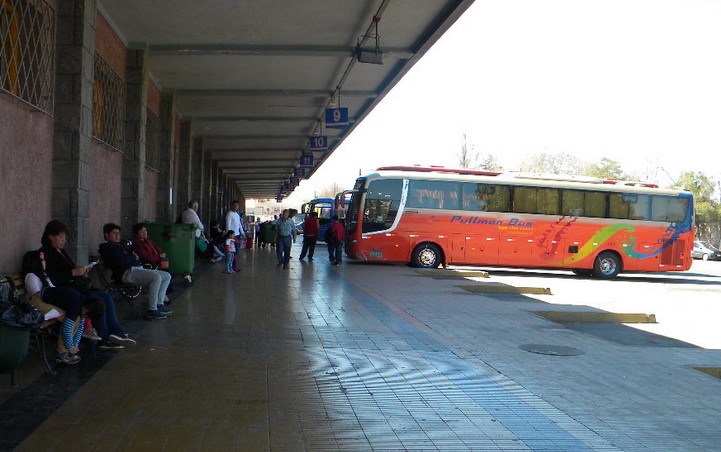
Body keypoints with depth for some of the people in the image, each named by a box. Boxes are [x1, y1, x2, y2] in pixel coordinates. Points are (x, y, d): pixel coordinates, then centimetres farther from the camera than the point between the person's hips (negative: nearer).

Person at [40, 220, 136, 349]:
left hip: (74, 285, 9)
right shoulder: (46, 252, -9)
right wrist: (73, 272, -21)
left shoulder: (61, 251, 20)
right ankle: (103, 340, -18)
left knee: (107, 297, -7)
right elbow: (51, 279, -20)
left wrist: (81, 271, 6)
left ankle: (115, 332, -13)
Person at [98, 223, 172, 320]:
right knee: (156, 277, -31)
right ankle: (152, 310, -32)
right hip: (127, 273, -10)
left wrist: (132, 257, 4)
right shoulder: (107, 247, 1)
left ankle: (159, 304, -3)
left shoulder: (118, 246, 32)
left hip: (138, 269, 10)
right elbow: (120, 261, -14)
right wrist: (133, 257, 2)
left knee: (167, 276, 5)